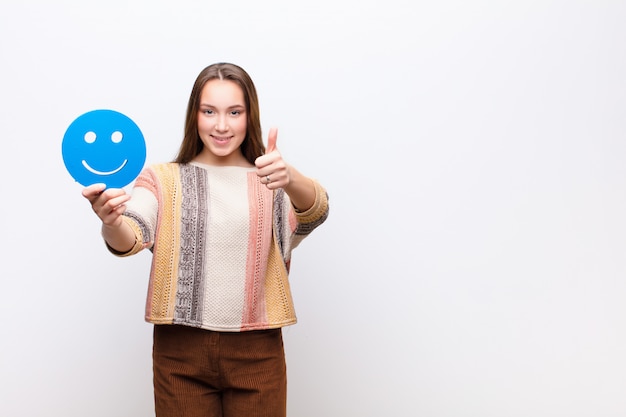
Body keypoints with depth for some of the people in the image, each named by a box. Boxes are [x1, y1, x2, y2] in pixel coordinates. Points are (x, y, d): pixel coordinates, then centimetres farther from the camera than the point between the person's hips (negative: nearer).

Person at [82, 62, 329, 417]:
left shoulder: (272, 181, 4)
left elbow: (314, 214, -17)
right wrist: (111, 222, -37)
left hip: (256, 352, 0)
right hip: (180, 350, 0)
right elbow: (133, 237, -13)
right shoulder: (162, 180, 4)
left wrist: (290, 179, -40)